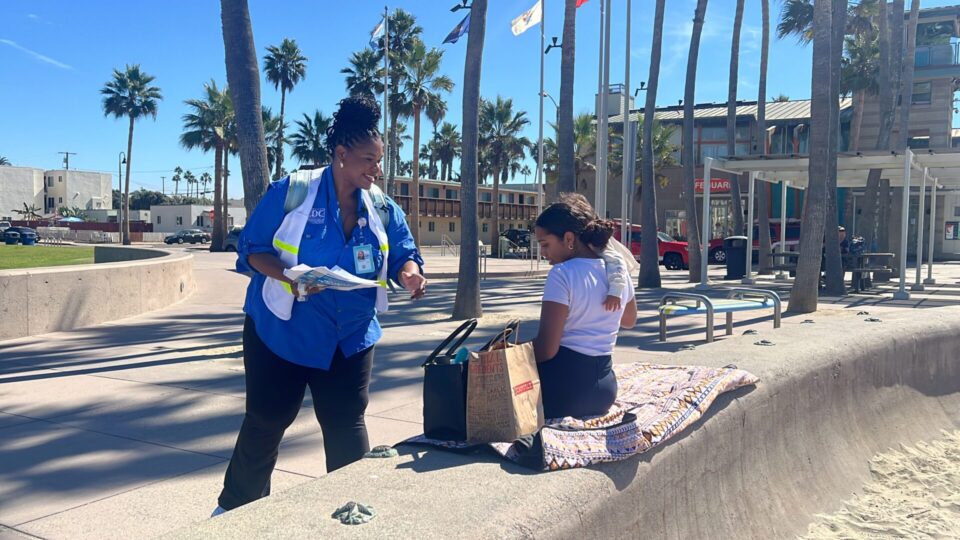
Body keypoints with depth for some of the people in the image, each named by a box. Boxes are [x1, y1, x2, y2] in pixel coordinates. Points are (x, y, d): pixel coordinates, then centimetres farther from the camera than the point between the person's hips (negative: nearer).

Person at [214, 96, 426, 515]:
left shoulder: (383, 209, -1)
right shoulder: (291, 192, -13)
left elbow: (403, 256, 2)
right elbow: (252, 248, -9)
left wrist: (410, 274, -23)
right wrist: (290, 277, -28)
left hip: (350, 340, 3)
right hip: (281, 332, -2)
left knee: (347, 426, 5)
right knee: (266, 422, 11)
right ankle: (235, 506, 33)